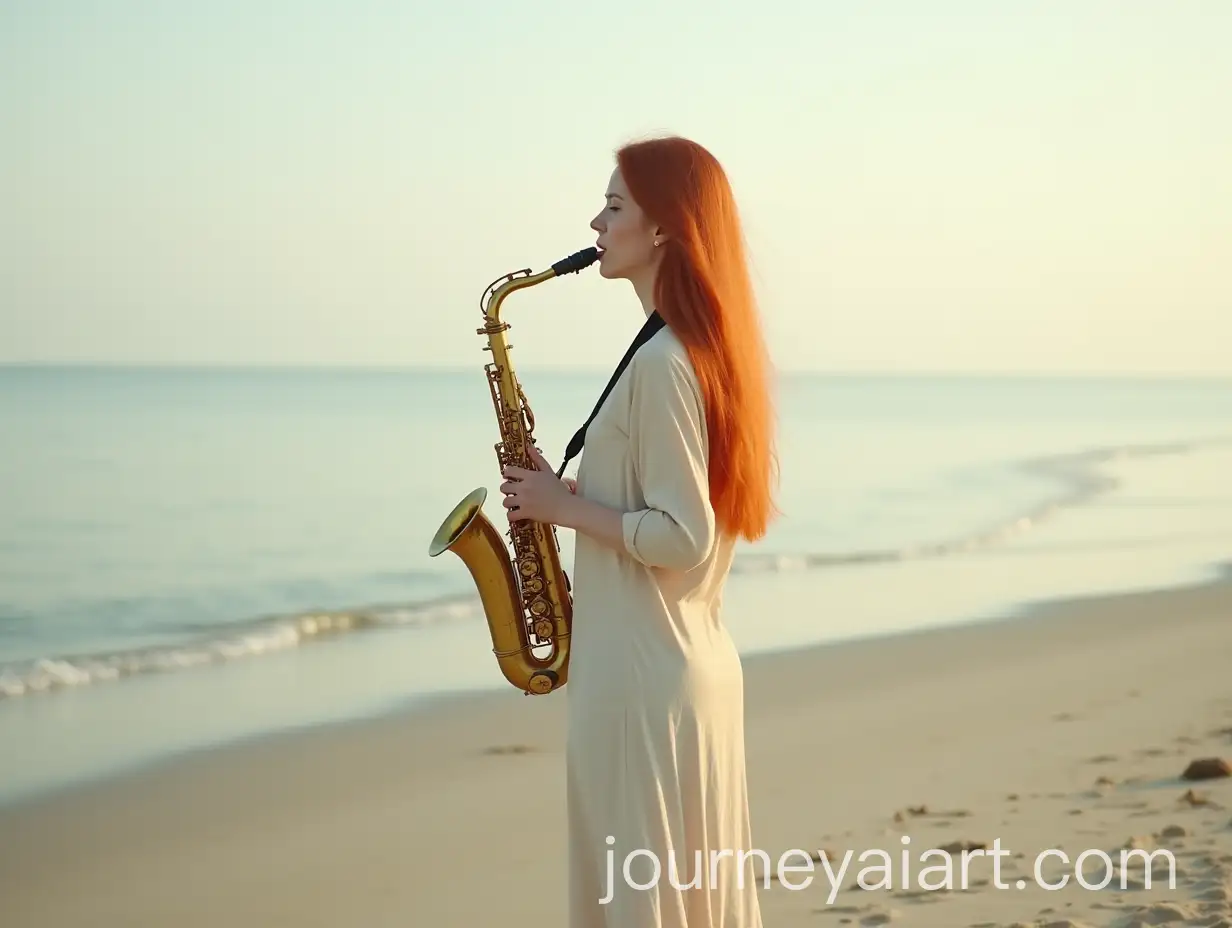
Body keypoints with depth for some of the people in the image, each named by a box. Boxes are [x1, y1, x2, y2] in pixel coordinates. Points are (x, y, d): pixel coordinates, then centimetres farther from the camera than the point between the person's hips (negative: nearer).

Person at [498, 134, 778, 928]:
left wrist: (563, 505, -12)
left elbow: (679, 539, -22)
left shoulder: (661, 361, -18)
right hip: (695, 663, 10)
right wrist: (579, 497, 11)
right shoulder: (711, 344, 12)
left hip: (643, 676, -10)